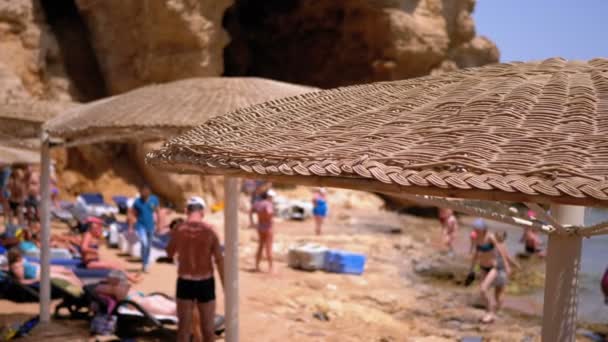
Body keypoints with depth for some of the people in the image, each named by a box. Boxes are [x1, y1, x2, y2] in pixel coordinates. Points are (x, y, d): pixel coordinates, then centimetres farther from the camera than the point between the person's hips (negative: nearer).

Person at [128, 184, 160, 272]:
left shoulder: (154, 200, -4)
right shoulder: (137, 202, -9)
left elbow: (157, 212, 6)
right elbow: (132, 215, -2)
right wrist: (130, 228, -3)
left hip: (150, 226, 3)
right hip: (140, 226, -3)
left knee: (148, 246, 13)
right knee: (144, 243, -22)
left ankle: (146, 264, 30)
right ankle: (143, 263, -6)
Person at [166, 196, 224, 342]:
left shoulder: (178, 230, -5)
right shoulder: (210, 230, -9)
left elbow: (169, 254, 12)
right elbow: (219, 261, -9)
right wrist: (226, 288, -3)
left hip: (185, 283, 1)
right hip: (205, 283, -1)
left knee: (183, 328, 9)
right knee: (207, 328, 11)